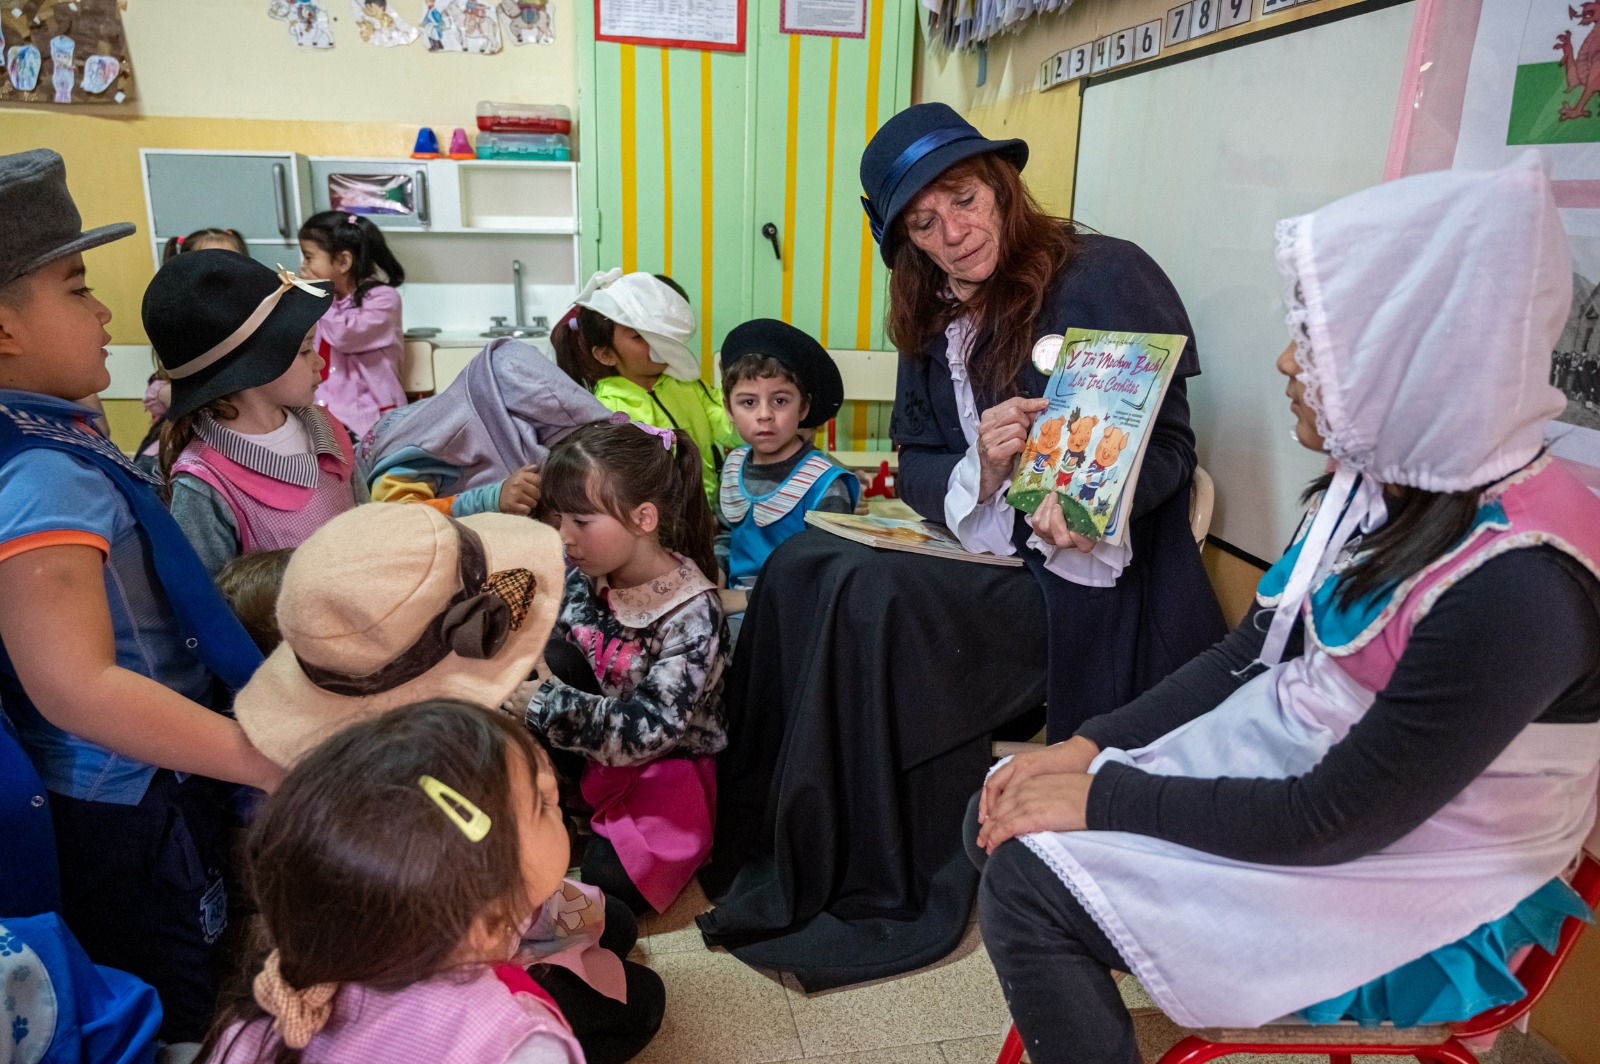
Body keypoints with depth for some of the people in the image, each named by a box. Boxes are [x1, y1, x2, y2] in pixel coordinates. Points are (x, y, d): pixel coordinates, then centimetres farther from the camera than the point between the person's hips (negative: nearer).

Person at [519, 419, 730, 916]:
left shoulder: (692, 615, -24)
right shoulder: (579, 572, -8)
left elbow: (642, 731, -27)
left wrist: (540, 700, -30)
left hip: (662, 767, -6)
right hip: (580, 751, 6)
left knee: (608, 880, -25)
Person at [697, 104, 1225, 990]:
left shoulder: (1106, 277, -9)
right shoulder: (934, 319, 10)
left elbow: (1170, 445, -11)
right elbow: (914, 466, 6)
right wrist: (980, 470, -16)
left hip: (1085, 578, -6)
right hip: (981, 555, 7)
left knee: (871, 599, -26)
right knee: (802, 564, -13)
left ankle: (879, 896, -11)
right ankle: (764, 843, -2)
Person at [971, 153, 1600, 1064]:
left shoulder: (1518, 588, -30)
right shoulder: (1384, 478, -4)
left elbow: (1334, 820, -25)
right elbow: (1249, 654, 3)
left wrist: (1102, 798, -18)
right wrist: (1087, 749, -4)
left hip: (1398, 878, -7)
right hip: (1286, 767, 7)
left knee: (1031, 884, -15)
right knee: (1008, 817, 0)